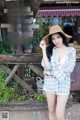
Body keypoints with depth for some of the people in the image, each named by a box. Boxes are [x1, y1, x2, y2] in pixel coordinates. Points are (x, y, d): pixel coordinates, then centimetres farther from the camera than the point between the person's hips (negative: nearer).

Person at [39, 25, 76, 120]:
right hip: (50, 84, 2)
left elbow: (69, 69, -15)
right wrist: (44, 50, -16)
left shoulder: (71, 51, -7)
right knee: (51, 111, 16)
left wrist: (51, 73, -11)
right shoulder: (50, 50, -3)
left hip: (63, 85, -2)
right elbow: (47, 67, -14)